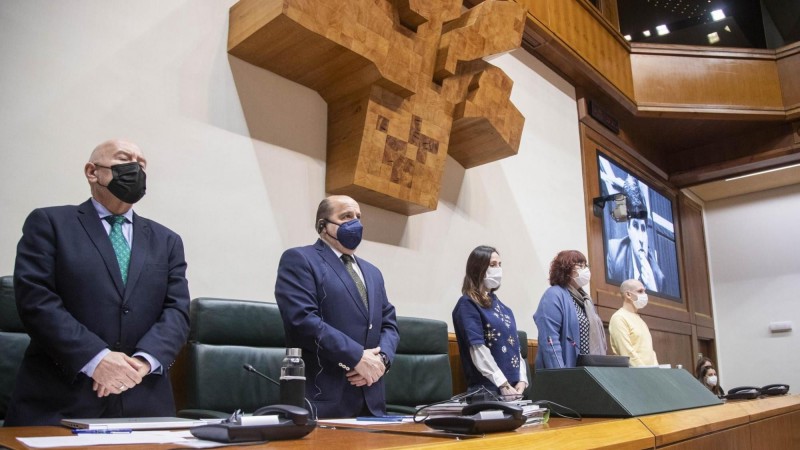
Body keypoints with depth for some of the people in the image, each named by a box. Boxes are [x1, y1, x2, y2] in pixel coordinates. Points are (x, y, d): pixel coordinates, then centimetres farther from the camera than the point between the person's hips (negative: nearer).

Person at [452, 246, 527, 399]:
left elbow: (514, 345, 13)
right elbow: (478, 349, -16)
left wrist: (522, 381, -1)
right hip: (487, 389, -7)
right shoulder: (468, 304, -7)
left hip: (514, 387, 7)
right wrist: (504, 385, -19)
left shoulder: (500, 305, 16)